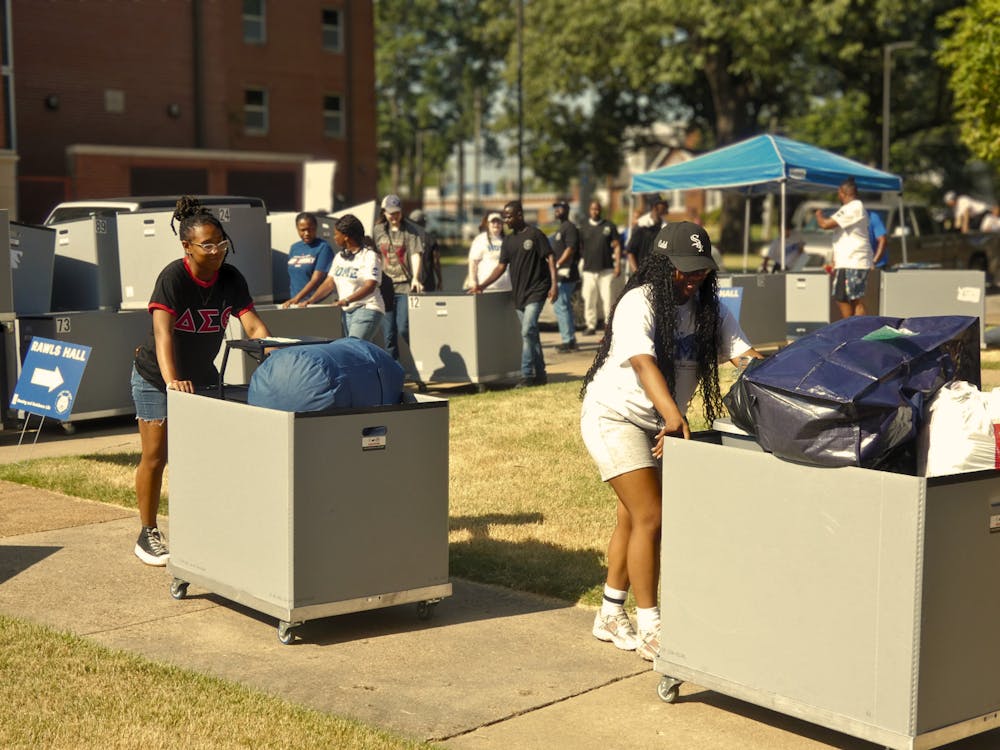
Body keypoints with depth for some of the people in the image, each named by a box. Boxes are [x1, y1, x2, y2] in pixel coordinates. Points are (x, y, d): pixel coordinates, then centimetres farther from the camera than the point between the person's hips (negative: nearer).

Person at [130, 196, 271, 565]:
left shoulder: (231, 279, -9)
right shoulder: (173, 277, -24)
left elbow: (253, 326, -17)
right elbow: (162, 332, -36)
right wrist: (172, 380, -51)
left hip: (202, 374, 5)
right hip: (157, 377, -5)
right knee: (155, 456, -1)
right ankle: (148, 534, 12)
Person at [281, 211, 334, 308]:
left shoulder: (323, 247, -6)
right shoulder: (294, 248, 15)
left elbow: (316, 279, -14)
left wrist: (296, 299, -23)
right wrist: (291, 300, 8)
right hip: (295, 303, 6)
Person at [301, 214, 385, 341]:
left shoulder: (369, 256, -8)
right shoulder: (339, 257, 17)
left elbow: (370, 286, -19)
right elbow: (329, 283, 14)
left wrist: (347, 300, -32)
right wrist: (310, 300, 0)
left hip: (366, 308, -8)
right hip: (347, 311, 8)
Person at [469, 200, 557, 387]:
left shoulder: (535, 234, -6)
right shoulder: (508, 240, 13)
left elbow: (550, 258, -8)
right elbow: (501, 267, 13)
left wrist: (554, 284, -17)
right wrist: (482, 285, 3)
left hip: (536, 291, -7)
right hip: (518, 293, 7)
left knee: (527, 331, -17)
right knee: (530, 334, 10)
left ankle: (527, 374, -14)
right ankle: (540, 374, 16)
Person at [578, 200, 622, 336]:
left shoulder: (609, 226, 7)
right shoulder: (583, 227, 11)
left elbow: (616, 246, 6)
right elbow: (579, 247, 15)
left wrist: (618, 264, -3)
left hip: (606, 269, -2)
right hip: (589, 269, 2)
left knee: (607, 298, -6)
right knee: (589, 299, 0)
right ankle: (591, 326, 9)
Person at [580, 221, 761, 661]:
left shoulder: (708, 308, -1)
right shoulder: (639, 303, -22)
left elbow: (744, 354, -11)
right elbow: (643, 363, -38)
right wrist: (673, 415, -53)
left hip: (656, 424, 7)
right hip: (615, 415, -7)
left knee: (633, 518, 14)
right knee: (650, 517, -13)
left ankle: (611, 616, 28)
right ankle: (649, 631, -6)